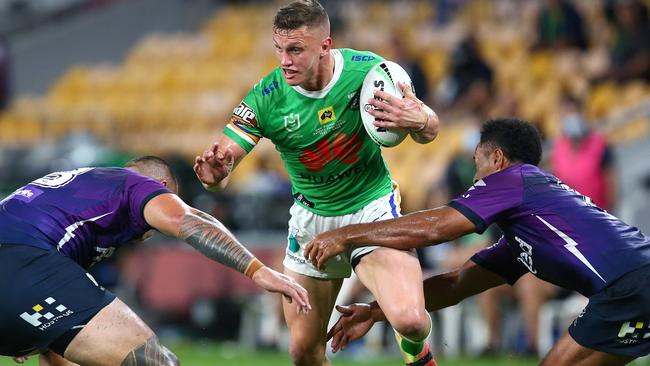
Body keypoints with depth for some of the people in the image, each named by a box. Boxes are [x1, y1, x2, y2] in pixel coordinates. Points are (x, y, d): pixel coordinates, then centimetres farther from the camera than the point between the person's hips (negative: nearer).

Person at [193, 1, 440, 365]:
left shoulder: (368, 69, -18)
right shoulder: (265, 99, -18)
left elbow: (428, 130, -5)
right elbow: (222, 163, -18)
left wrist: (418, 120, -30)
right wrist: (214, 175, -43)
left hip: (373, 209, -2)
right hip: (312, 219, 2)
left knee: (409, 320, -24)